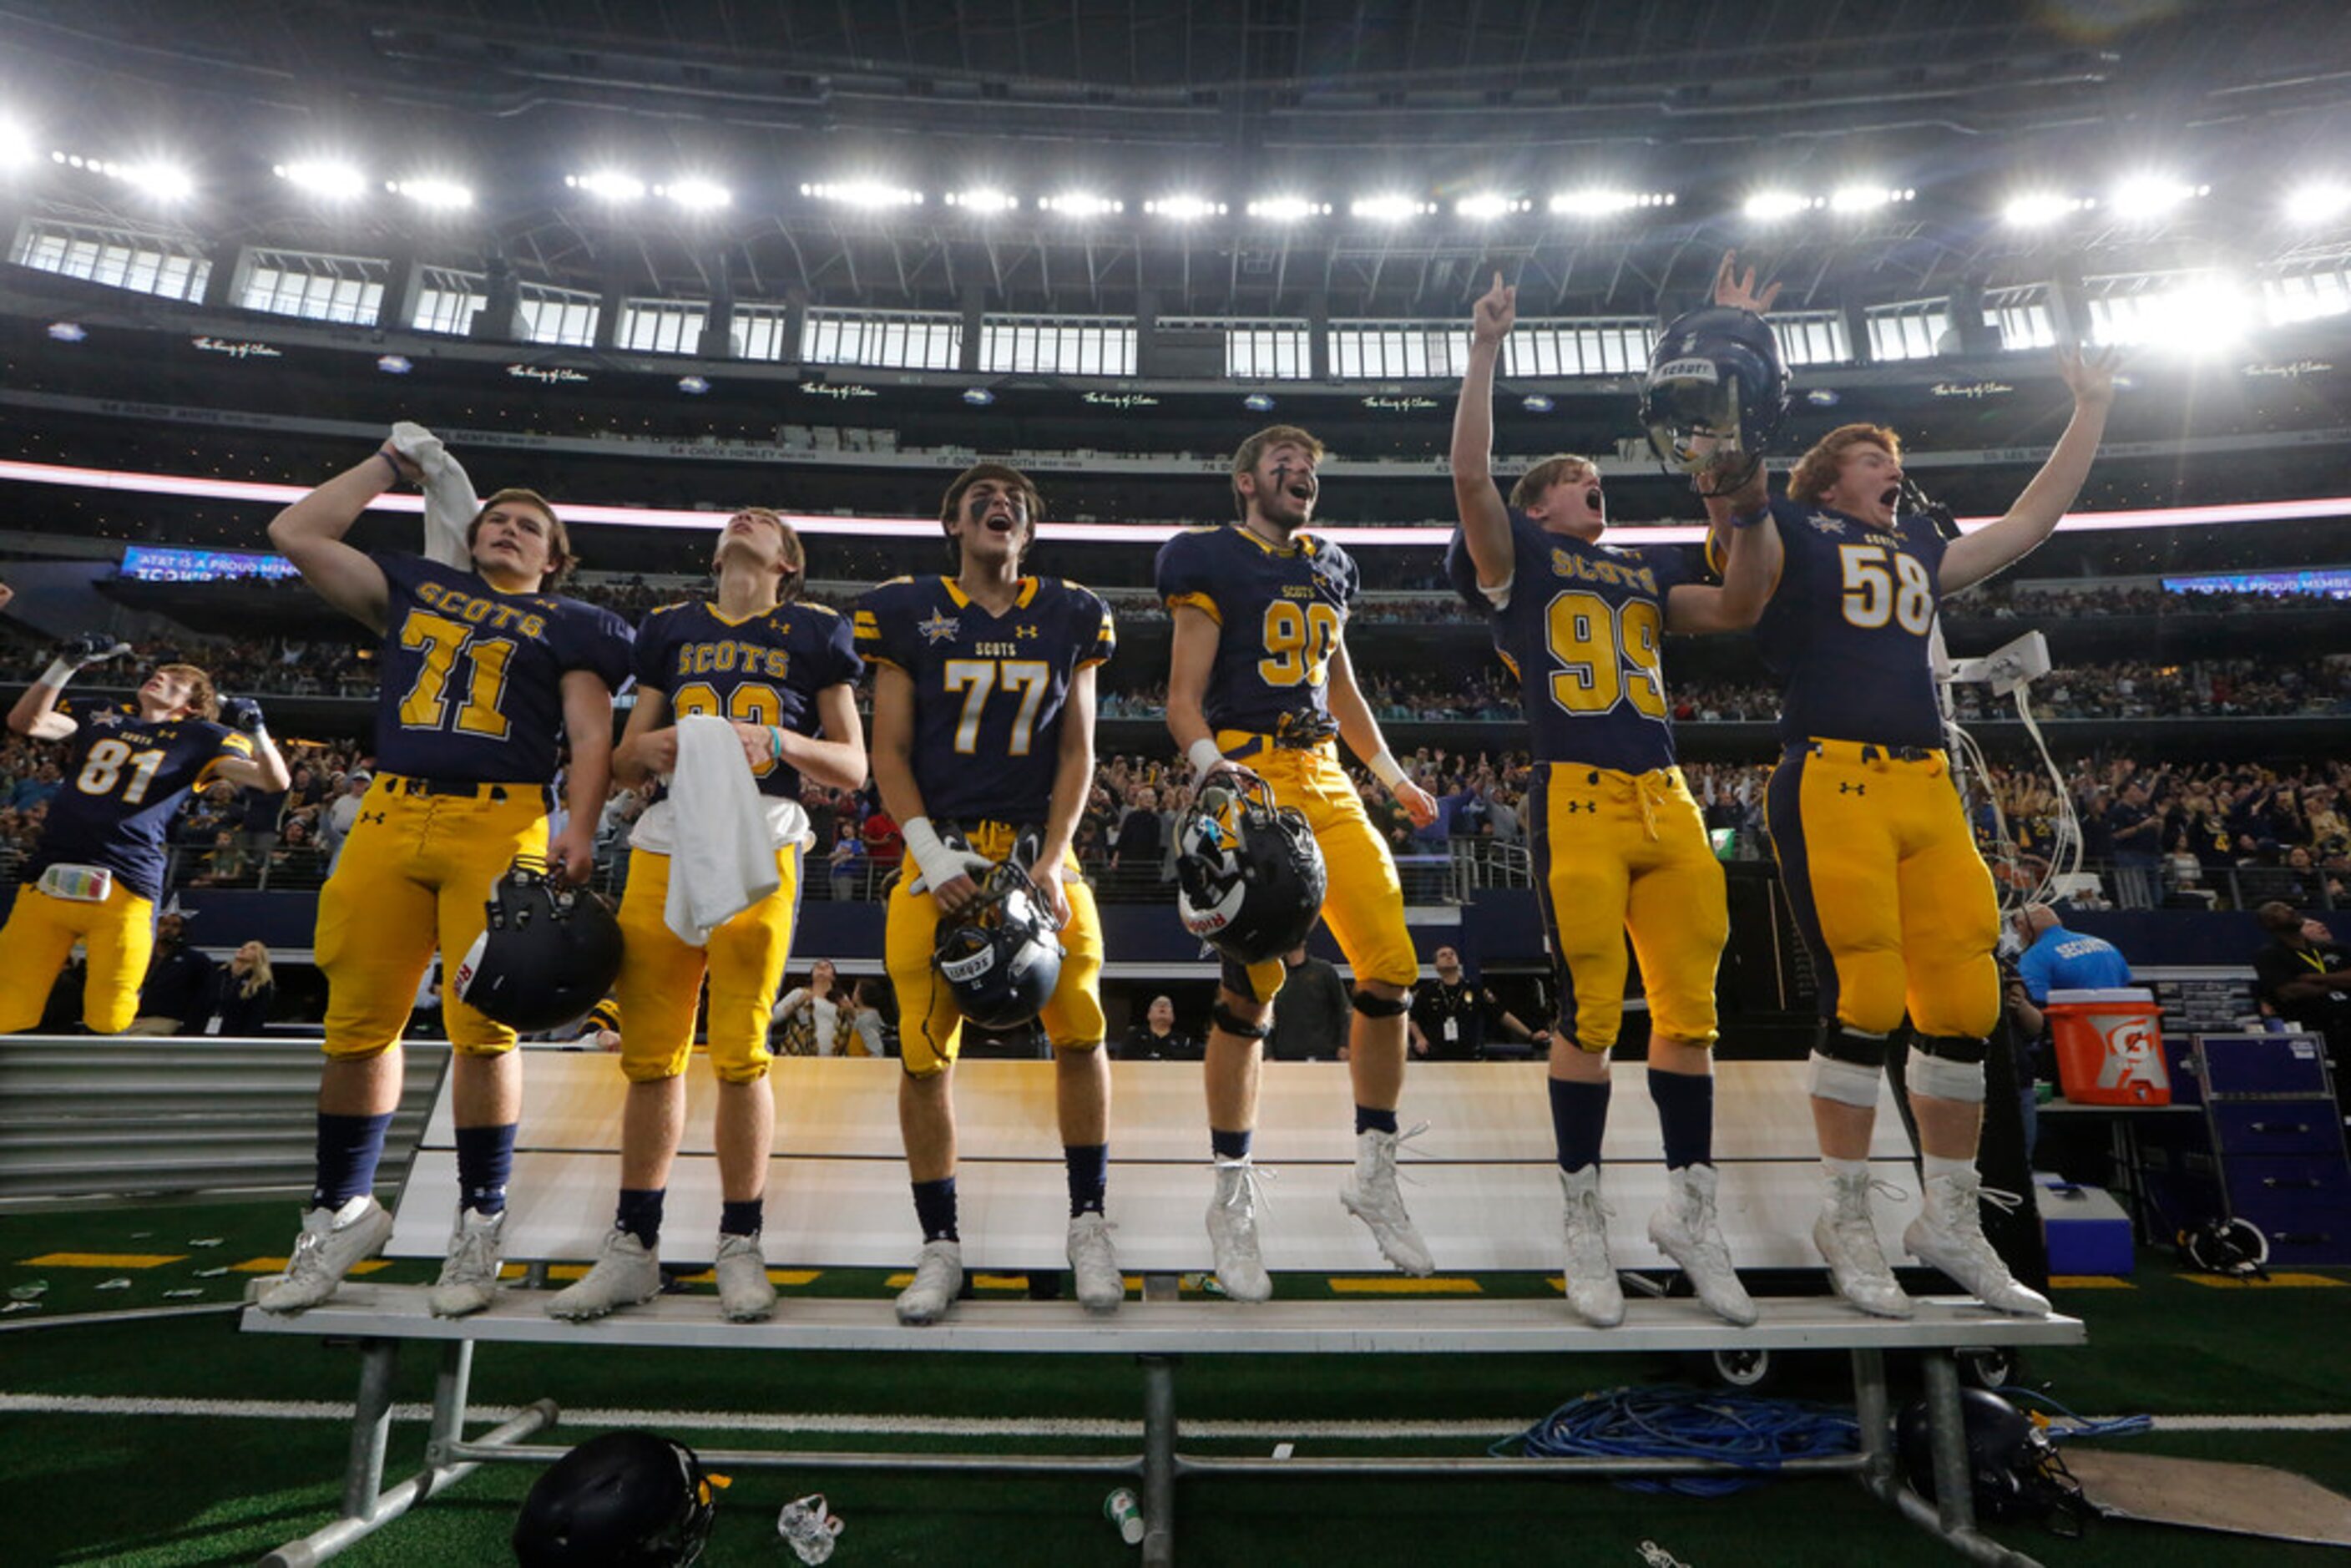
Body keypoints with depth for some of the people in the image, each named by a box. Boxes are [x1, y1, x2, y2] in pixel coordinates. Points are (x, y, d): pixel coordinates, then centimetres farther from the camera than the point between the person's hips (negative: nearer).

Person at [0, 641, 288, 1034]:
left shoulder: (198, 737, 12)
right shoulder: (99, 716, 22)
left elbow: (273, 780, 3)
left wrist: (255, 729, -12)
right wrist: (66, 665, -1)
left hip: (124, 890, -2)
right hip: (48, 881, 3)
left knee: (108, 1023, -3)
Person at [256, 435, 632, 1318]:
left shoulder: (571, 624, 12)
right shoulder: (413, 587, 23)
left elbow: (592, 737, 2)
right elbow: (295, 533, 19)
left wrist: (578, 831, -12)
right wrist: (391, 465, 25)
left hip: (502, 827, -3)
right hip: (391, 819, 3)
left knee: (483, 1030, -5)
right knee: (358, 1027, 5)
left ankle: (480, 1224, 10)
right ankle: (342, 1210, 22)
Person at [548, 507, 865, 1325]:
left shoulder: (813, 633, 11)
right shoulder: (670, 629, 21)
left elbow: (852, 767, 6)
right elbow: (624, 765, 19)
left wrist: (776, 740, -11)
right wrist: (646, 748, -4)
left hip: (759, 849, -3)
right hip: (665, 844, 3)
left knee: (740, 1054, -4)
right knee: (650, 1056, 4)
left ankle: (740, 1247, 10)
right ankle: (633, 1248, 17)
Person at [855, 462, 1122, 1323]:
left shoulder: (1071, 617, 7)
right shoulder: (908, 612, 4)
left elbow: (1077, 752, 5)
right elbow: (890, 753, 2)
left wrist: (1051, 863, -6)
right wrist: (931, 859, -11)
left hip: (1039, 849, 1)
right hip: (939, 852, 0)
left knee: (1081, 1031, -8)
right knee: (924, 1052, -1)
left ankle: (1088, 1225, 13)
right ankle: (940, 1244, 17)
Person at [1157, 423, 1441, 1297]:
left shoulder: (1328, 569, 22)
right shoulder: (1211, 561, 2)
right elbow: (1183, 699, -5)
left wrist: (1392, 777, 30)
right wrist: (1207, 763, -24)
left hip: (1326, 781, 6)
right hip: (1249, 781, -6)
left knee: (1391, 970, -2)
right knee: (1252, 988, -10)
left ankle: (1374, 1175, 18)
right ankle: (1233, 1199, 9)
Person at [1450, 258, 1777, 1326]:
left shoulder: (1648, 569, 25)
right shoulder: (1517, 555, 9)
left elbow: (1740, 609, 16)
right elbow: (1470, 476, -7)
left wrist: (1747, 507, 6)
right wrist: (1486, 346, -3)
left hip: (1668, 802, 6)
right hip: (1578, 803, -5)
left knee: (1689, 1006, 6)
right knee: (1591, 1015, -2)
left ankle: (1690, 1205, 22)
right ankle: (1583, 1217, 13)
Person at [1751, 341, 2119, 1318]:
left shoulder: (1920, 549, 27)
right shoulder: (1791, 533, 9)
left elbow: (2028, 523, 34)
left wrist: (2091, 410, 38)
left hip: (1929, 793, 7)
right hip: (1831, 786, -6)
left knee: (1962, 1004, 4)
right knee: (1864, 1002, -9)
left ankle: (1951, 1220, 19)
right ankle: (1845, 1219, 7)